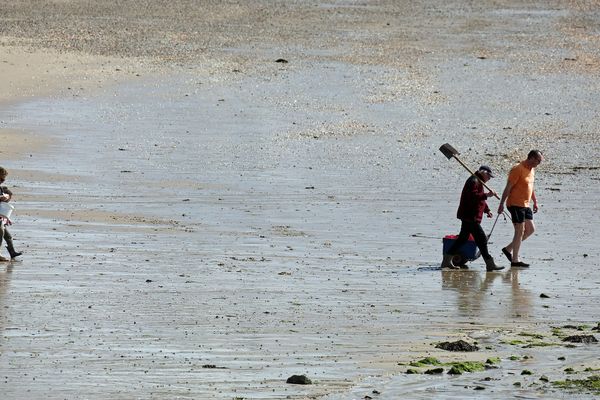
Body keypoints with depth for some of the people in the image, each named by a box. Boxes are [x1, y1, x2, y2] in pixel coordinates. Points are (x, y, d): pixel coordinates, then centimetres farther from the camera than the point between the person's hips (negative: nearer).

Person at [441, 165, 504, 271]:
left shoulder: (479, 182, 22)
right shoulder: (473, 181, -13)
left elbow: (480, 198, 32)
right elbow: (472, 196, -27)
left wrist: (487, 210, 21)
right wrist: (486, 195, -31)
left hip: (468, 217, 11)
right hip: (470, 217, -11)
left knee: (462, 239, 15)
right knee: (481, 239, -11)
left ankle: (446, 261, 19)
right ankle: (490, 264, -12)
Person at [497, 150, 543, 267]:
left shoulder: (532, 170, 12)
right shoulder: (518, 169, -16)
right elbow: (508, 187, -17)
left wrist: (535, 201, 24)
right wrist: (501, 204, -19)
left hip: (525, 205, 9)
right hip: (515, 204, -9)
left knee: (530, 229, 8)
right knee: (520, 231, -7)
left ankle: (508, 249, 17)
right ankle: (515, 260, -1)